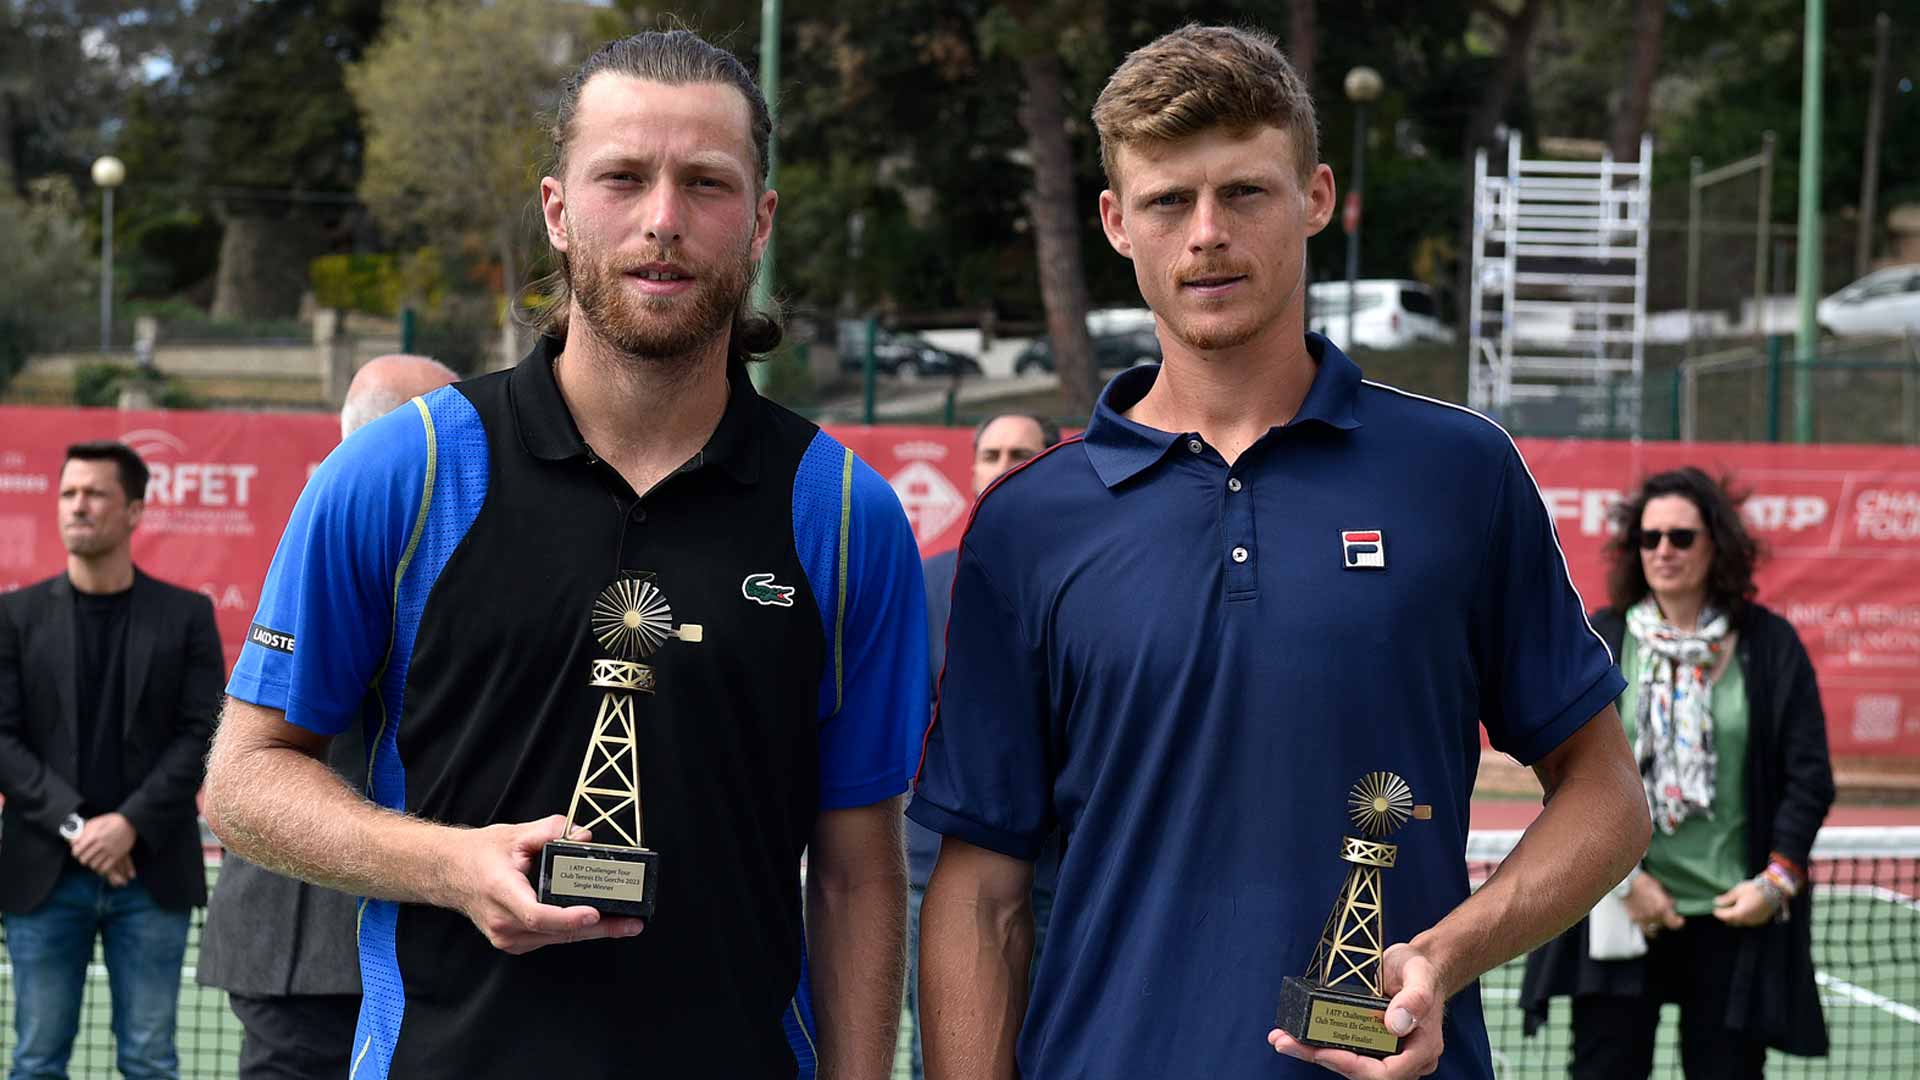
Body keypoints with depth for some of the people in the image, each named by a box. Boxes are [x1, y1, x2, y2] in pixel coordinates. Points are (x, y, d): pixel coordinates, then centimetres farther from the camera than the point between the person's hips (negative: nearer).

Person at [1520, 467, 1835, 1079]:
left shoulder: (1769, 645, 3)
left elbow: (1809, 775, 4)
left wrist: (1778, 878, -6)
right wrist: (1623, 875, -8)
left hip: (1733, 915, 0)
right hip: (1620, 911, 0)